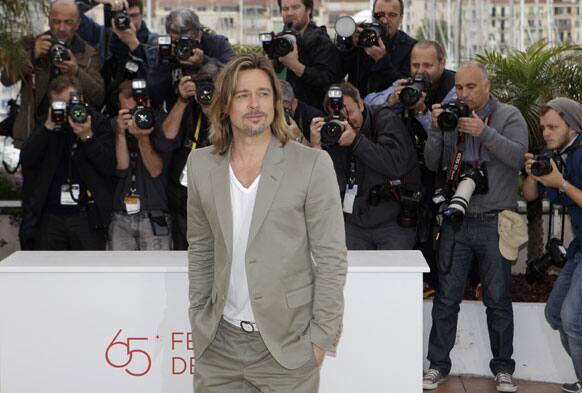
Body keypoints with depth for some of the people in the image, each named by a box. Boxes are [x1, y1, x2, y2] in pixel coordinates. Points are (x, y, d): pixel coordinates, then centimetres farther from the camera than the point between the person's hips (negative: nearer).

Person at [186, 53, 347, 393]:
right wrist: (199, 318, 10)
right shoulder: (201, 164, 4)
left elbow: (331, 257, -7)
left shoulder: (313, 165, -8)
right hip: (219, 342, 3)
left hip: (287, 343, -3)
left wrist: (322, 335, -9)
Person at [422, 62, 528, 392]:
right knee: (446, 298, 5)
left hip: (494, 223, -3)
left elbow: (518, 157, -15)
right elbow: (434, 164, 4)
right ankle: (439, 365, 13)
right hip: (456, 221, 3)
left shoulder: (509, 116, 0)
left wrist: (485, 132, -23)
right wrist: (437, 130, -11)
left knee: (498, 300, 5)